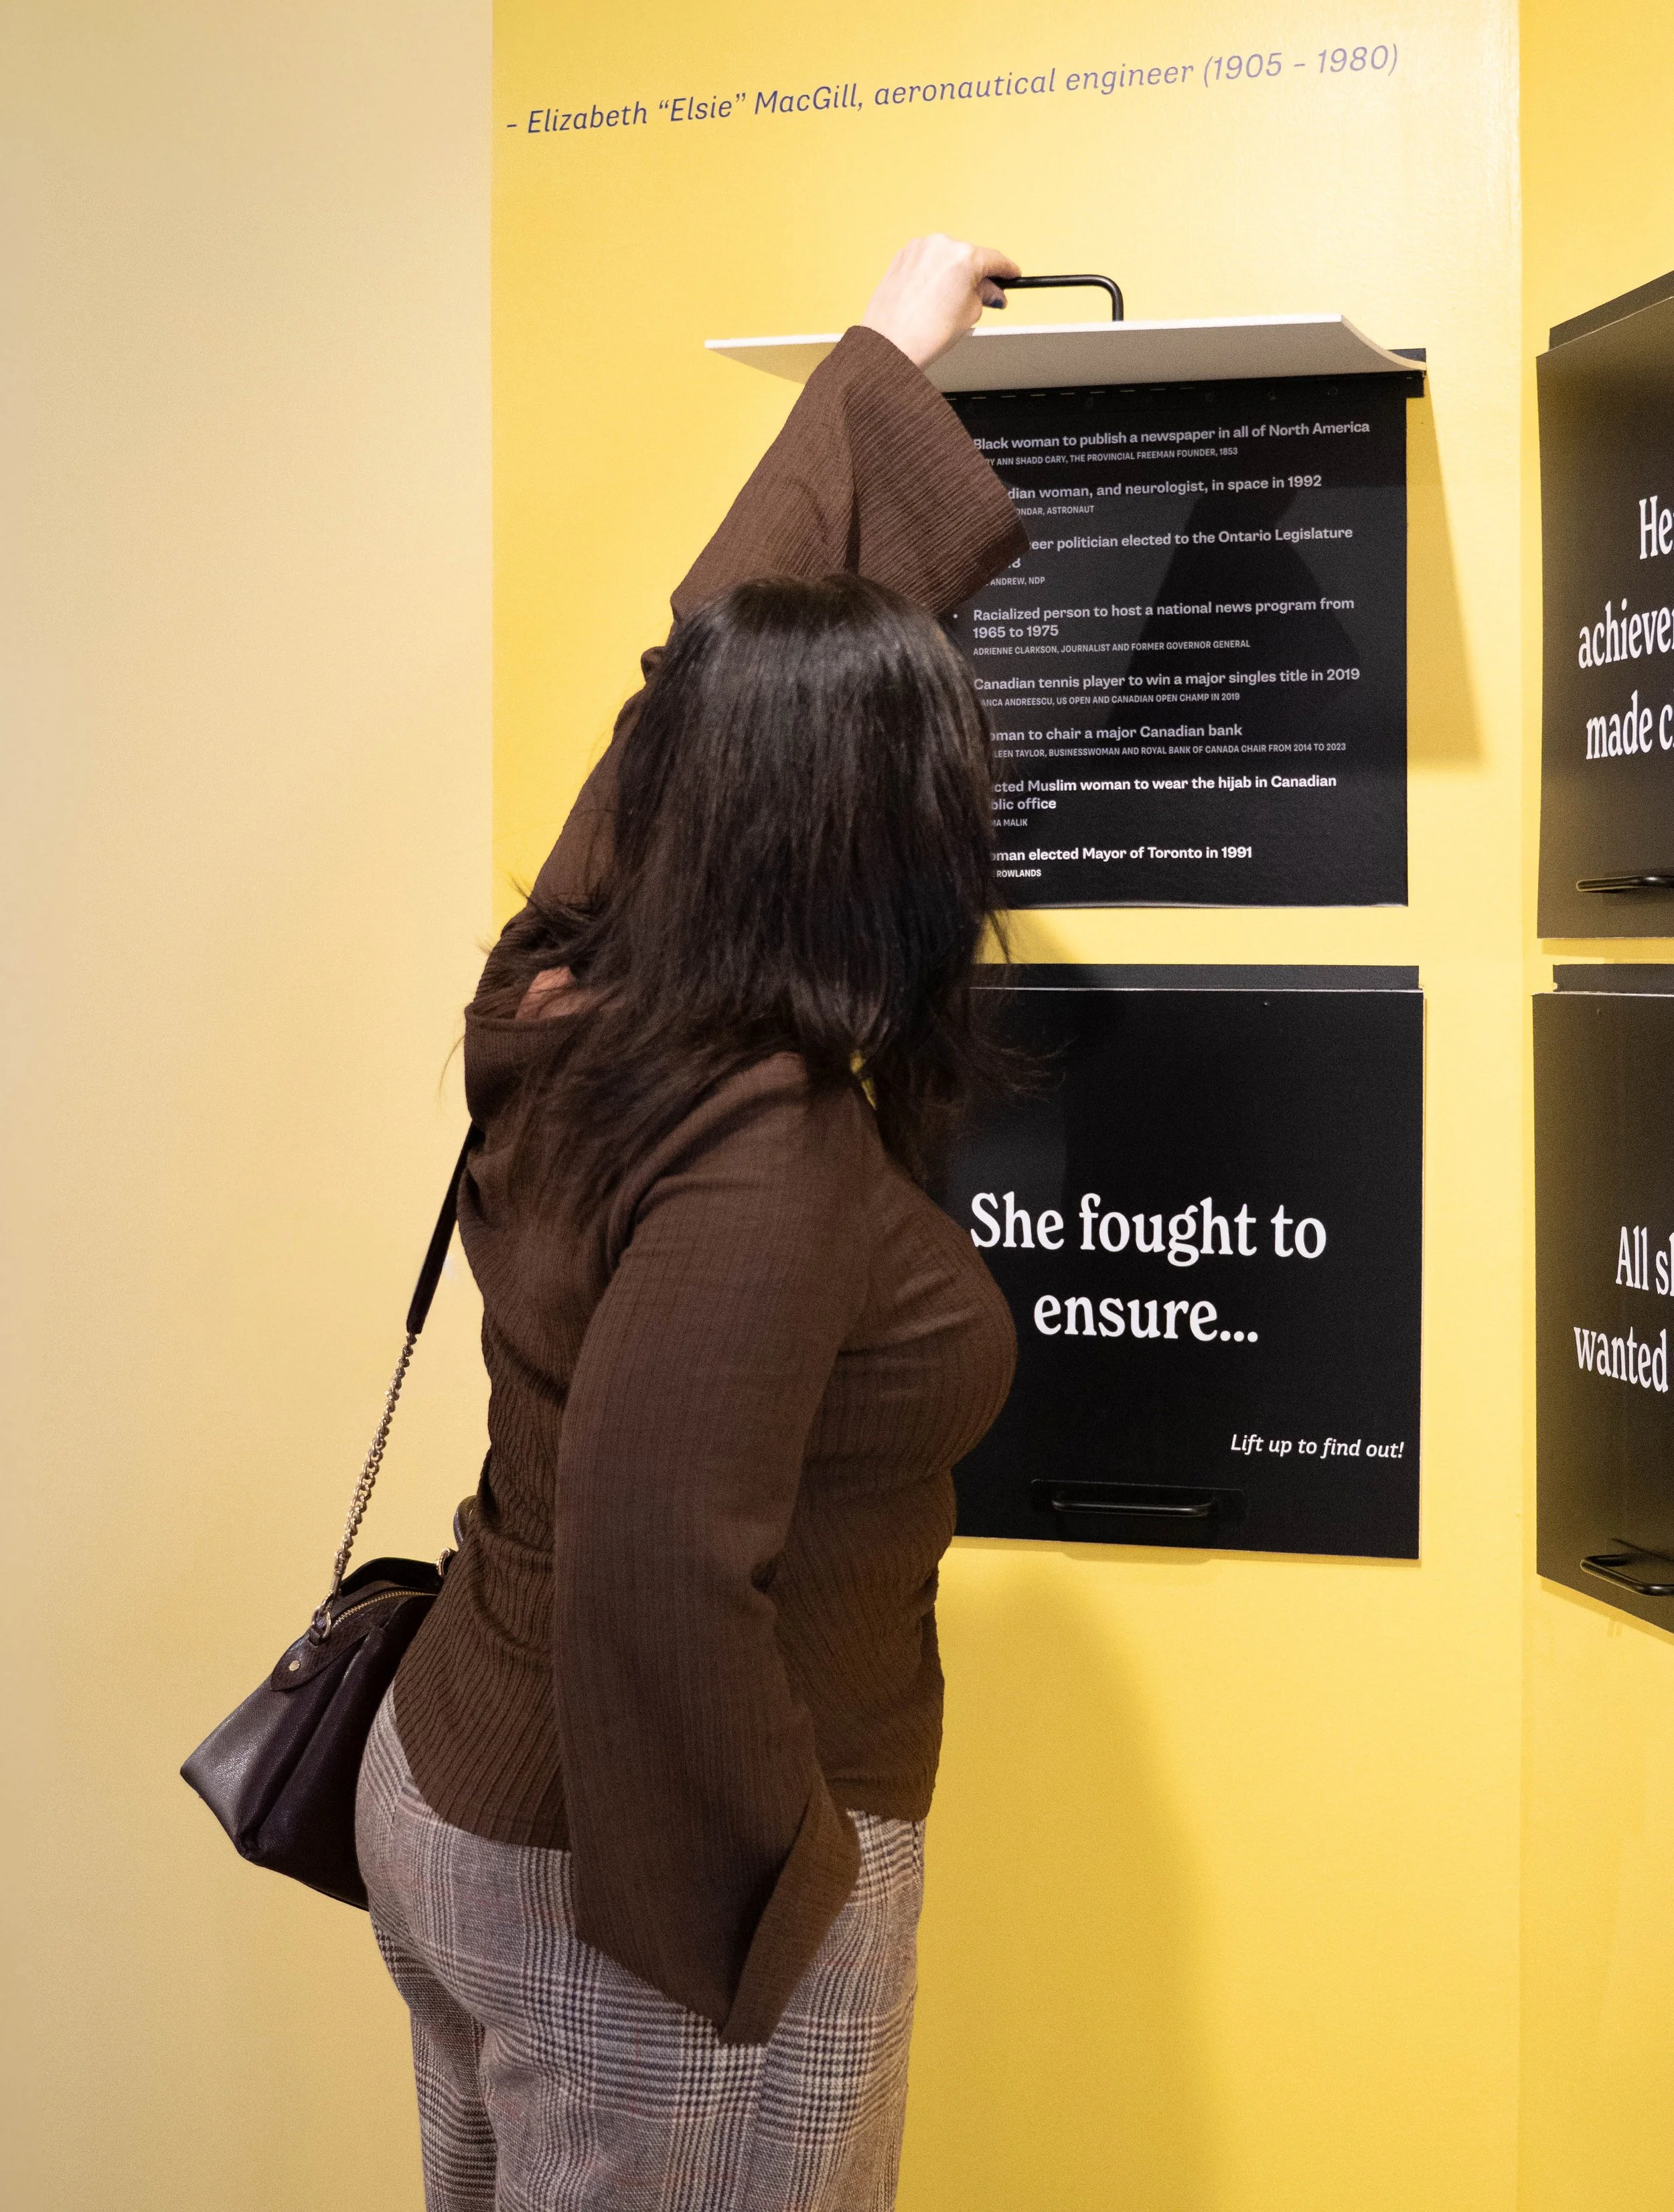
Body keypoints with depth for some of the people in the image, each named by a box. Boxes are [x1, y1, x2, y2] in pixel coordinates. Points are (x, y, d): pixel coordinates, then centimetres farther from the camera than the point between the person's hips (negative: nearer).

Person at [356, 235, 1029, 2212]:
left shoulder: (576, 990, -5)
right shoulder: (771, 1158, -29)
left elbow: (723, 651, 6)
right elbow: (658, 1571, -34)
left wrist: (882, 359, 17)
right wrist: (770, 1900, -19)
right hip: (634, 1889, -8)